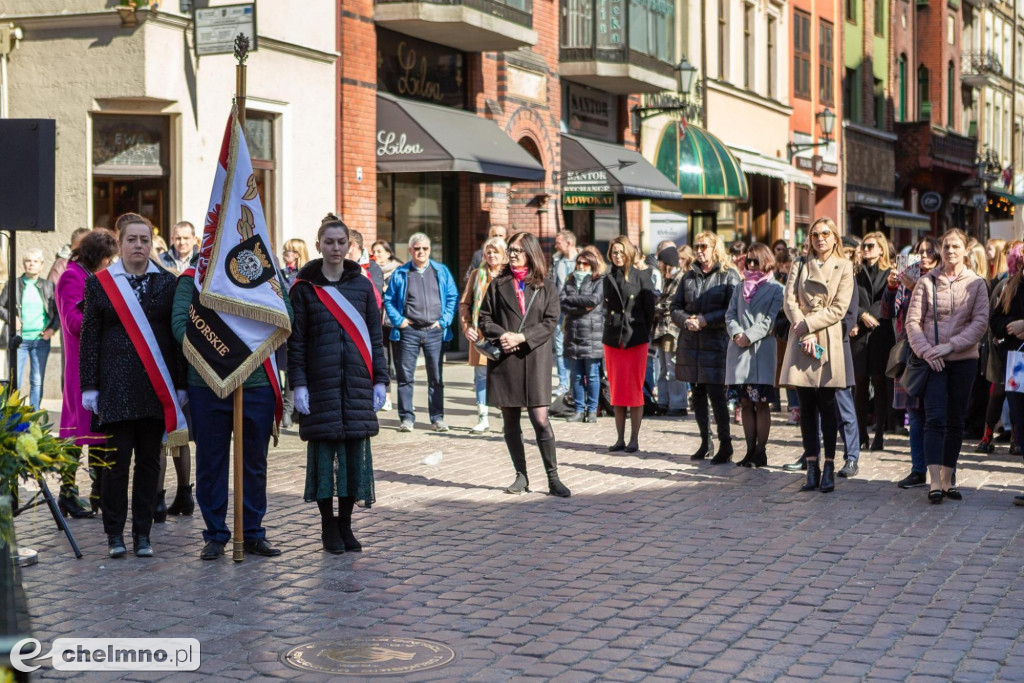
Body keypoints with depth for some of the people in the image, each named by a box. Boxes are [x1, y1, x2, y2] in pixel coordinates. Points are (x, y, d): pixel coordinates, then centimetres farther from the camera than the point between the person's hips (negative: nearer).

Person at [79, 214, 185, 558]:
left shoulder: (167, 283, 7)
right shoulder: (99, 283, 4)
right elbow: (89, 338, 4)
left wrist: (179, 385, 3)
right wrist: (90, 387, -1)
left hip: (156, 388, 1)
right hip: (116, 387, -1)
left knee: (149, 461, 5)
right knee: (116, 460, -1)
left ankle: (143, 533, 14)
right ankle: (114, 533, 11)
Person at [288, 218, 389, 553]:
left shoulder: (362, 285, 8)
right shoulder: (305, 288, 2)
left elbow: (375, 335, 9)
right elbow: (296, 340, 1)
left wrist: (380, 380, 3)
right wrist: (298, 384, -7)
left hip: (358, 385, 2)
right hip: (320, 384, -2)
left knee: (355, 450, 3)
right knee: (323, 450, 0)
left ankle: (345, 523, 14)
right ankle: (328, 526, 11)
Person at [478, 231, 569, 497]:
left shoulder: (546, 286, 6)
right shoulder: (498, 285, 11)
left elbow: (550, 322, -2)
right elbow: (485, 318, 7)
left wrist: (521, 338, -13)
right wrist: (502, 336, -12)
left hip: (534, 358, -2)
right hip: (504, 360, 3)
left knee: (540, 419, -9)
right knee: (510, 421, 6)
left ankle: (553, 478, -2)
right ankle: (521, 476, 17)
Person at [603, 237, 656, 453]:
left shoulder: (641, 276, -1)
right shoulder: (609, 279, 12)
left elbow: (649, 308, 0)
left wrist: (644, 334, -2)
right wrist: (611, 332, 7)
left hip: (635, 339, -4)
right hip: (612, 339, 4)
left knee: (634, 390, -2)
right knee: (616, 391, 6)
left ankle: (634, 440, 2)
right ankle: (620, 439, 12)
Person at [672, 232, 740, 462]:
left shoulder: (729, 275, -2)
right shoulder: (689, 276, 14)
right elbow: (676, 307, 13)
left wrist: (706, 320, -17)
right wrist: (686, 321, -8)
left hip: (716, 342, -6)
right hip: (690, 343, 6)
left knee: (716, 393, -9)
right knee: (697, 394, 9)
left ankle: (725, 443, 1)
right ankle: (706, 441, 19)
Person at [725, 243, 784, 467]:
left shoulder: (775, 288, 4)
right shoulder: (740, 288, 19)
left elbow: (771, 320, -6)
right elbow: (730, 314, 11)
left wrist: (749, 337, -14)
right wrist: (736, 333, -8)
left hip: (762, 350, -4)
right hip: (738, 350, 5)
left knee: (762, 403, -4)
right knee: (745, 403, 4)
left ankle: (760, 451, -1)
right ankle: (750, 450, 8)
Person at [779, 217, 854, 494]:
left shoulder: (843, 267, 5)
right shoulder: (801, 265, 12)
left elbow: (839, 308, -3)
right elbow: (790, 301, 3)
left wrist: (808, 325, -11)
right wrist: (804, 333, -9)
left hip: (828, 340, -2)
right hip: (801, 338, 2)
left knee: (826, 405, -3)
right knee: (806, 406, 1)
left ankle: (829, 468, 1)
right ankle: (812, 468, 4)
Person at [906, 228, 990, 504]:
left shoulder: (976, 283, 4)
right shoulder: (926, 282, 3)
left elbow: (980, 322, -4)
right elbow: (913, 320, 1)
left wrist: (951, 346, -15)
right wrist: (926, 350, -13)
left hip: (964, 360, 1)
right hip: (933, 361, -1)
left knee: (955, 421, 7)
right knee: (935, 418, -10)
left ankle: (947, 479, 14)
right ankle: (934, 482, -13)